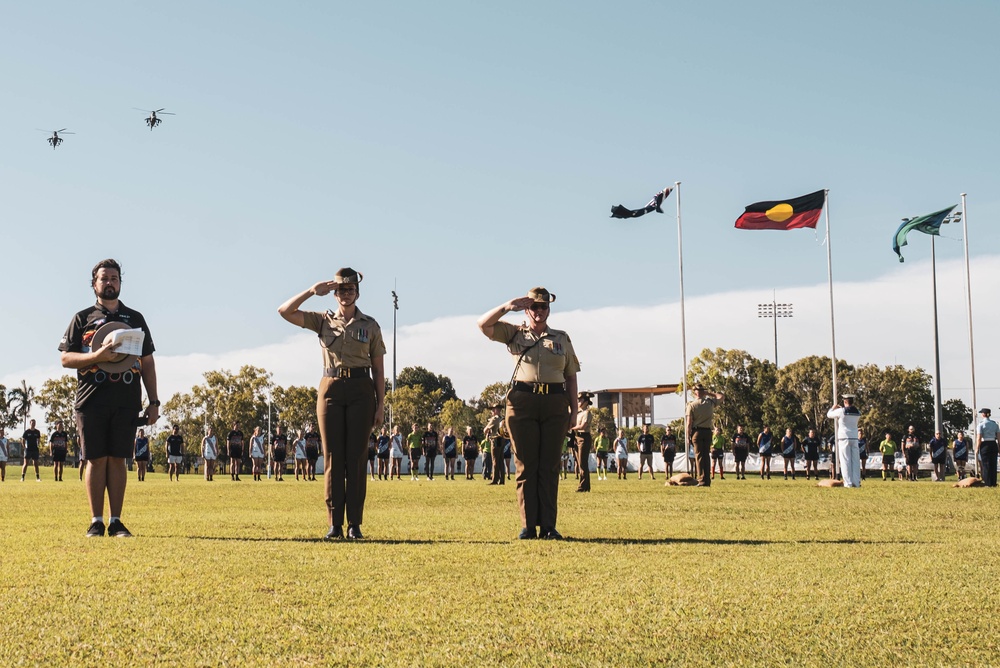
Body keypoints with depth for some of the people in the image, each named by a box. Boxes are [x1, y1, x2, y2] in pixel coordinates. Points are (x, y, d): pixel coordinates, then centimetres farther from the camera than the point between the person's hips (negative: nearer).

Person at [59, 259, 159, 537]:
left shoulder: (135, 319, 15)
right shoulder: (82, 318, 9)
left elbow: (147, 362, 14)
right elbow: (65, 358, 3)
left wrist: (154, 401, 7)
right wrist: (97, 356, -15)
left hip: (126, 402, 1)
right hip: (91, 400, -1)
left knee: (117, 459, 1)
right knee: (96, 459, -1)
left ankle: (116, 521, 5)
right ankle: (96, 521, 5)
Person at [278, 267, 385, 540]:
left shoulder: (370, 326, 8)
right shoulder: (323, 321, 10)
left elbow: (378, 369, 7)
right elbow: (284, 311, 0)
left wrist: (381, 404, 1)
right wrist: (312, 291, -8)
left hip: (361, 390, -1)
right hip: (331, 389, 1)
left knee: (356, 457, -2)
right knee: (333, 457, -1)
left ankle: (354, 524, 1)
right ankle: (335, 523, 2)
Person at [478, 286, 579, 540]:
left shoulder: (562, 338, 16)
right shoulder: (514, 334, 11)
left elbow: (571, 376, 16)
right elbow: (483, 324, -1)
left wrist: (574, 410, 9)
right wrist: (508, 307, -12)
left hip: (555, 404, 2)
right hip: (522, 401, -1)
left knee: (549, 467, 1)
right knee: (526, 466, -1)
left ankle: (548, 526, 2)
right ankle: (528, 526, 1)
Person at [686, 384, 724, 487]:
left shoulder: (691, 405, -7)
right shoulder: (710, 402, 2)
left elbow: (689, 423, -9)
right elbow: (722, 396, 20)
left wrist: (688, 436, -2)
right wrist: (710, 393, 15)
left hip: (697, 431, -3)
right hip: (708, 432, 3)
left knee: (699, 456, -1)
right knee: (706, 455, 9)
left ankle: (702, 480, -7)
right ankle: (707, 480, 8)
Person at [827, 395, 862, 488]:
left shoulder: (841, 411, -10)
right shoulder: (857, 412, 4)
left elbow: (829, 415, 5)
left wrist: (833, 407, 24)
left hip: (844, 438, -4)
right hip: (854, 438, 4)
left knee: (845, 461, -4)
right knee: (855, 460, 5)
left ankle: (848, 483, -9)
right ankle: (856, 482, 3)